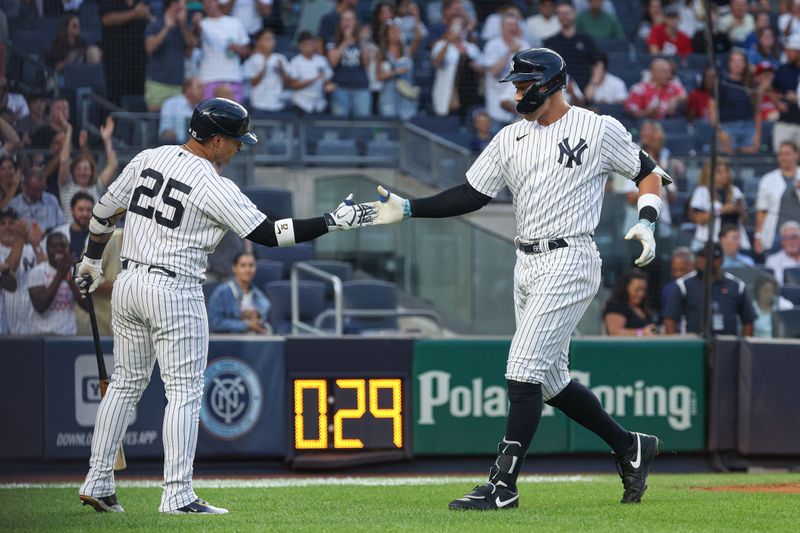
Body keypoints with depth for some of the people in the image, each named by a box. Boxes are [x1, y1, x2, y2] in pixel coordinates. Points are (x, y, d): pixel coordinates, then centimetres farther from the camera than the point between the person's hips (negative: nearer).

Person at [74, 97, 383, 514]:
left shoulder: (148, 159, 5)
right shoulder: (214, 188, -14)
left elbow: (104, 211, 13)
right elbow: (267, 234, -15)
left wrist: (92, 259, 27)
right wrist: (334, 222, -13)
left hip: (128, 284, 7)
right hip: (175, 292, -7)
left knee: (126, 383, 15)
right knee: (185, 391, -2)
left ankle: (97, 483, 15)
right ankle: (177, 496, -6)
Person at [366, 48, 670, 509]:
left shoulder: (599, 130, -4)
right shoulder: (511, 139, 13)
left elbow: (650, 172, 2)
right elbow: (471, 196, 12)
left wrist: (646, 224, -14)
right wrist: (407, 209, 2)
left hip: (569, 260, -8)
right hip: (528, 265, 8)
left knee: (524, 371, -15)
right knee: (551, 381, 12)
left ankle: (503, 485, -15)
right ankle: (631, 448, 29)